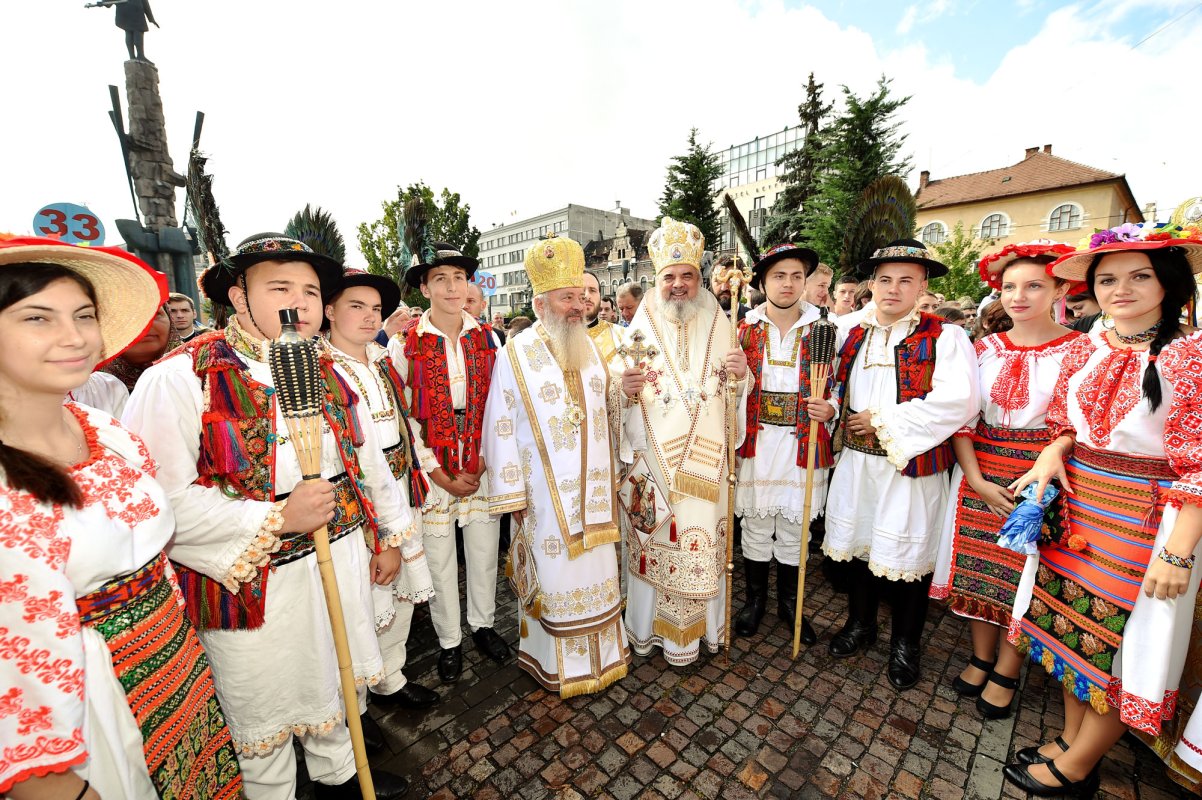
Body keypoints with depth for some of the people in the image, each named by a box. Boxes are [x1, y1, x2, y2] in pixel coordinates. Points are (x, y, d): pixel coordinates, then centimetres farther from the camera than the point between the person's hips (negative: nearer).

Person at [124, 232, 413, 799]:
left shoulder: (326, 373, 3)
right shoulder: (179, 378, -16)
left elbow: (367, 455, 8)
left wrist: (389, 535, 10)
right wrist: (276, 519, -25)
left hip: (342, 561, 6)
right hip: (254, 583, -5)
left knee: (332, 680, 26)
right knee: (264, 711, 18)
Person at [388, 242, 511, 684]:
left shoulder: (487, 338, 1)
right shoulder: (405, 344, -6)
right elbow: (401, 416, -6)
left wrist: (484, 464, -3)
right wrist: (439, 475, -8)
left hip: (483, 467, 2)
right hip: (431, 471, -2)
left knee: (484, 550, 13)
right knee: (439, 558, 11)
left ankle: (483, 624, 38)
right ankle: (449, 641, 34)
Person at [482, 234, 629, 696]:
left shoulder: (591, 349, 7)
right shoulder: (516, 355, -9)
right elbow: (501, 428, -9)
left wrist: (612, 479, 13)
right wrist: (512, 495, -9)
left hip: (593, 489, 5)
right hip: (545, 493, -5)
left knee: (596, 571, 17)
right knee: (552, 576, 9)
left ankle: (600, 652, 39)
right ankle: (555, 662, 33)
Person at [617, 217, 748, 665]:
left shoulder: (720, 329, 5)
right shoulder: (638, 332, 0)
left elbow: (735, 397, 8)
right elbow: (620, 404, 0)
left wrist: (740, 375, -13)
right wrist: (627, 390, -22)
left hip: (704, 463, 2)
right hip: (652, 462, -1)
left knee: (702, 541, 10)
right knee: (654, 542, 8)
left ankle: (696, 626, 33)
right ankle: (652, 625, 31)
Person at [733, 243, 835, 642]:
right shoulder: (745, 330, 4)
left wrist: (829, 409, -12)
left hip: (802, 444, 0)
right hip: (755, 442, 0)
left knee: (794, 527, 12)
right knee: (756, 524, 10)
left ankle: (789, 602, 33)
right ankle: (755, 598, 31)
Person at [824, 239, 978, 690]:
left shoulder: (945, 337, -6)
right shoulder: (851, 334, 8)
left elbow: (958, 400, -20)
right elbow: (836, 388, 20)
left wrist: (882, 421, -18)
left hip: (912, 466, -4)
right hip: (856, 461, 4)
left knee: (907, 554, 8)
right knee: (860, 543, 16)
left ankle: (906, 645, 32)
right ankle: (860, 624, 38)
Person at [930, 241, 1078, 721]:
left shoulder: (1077, 350, -5)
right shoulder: (985, 348, 4)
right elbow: (961, 419, 2)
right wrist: (977, 481, -7)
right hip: (979, 476, 3)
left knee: (1023, 576, 8)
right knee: (979, 569, 11)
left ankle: (1006, 673, 27)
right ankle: (981, 658, 31)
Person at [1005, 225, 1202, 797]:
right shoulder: (1084, 350, 6)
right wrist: (1053, 450, -8)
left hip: (1146, 519, -5)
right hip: (1075, 508, 5)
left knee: (1122, 642, 8)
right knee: (1073, 624, 15)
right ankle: (1072, 737, 36)